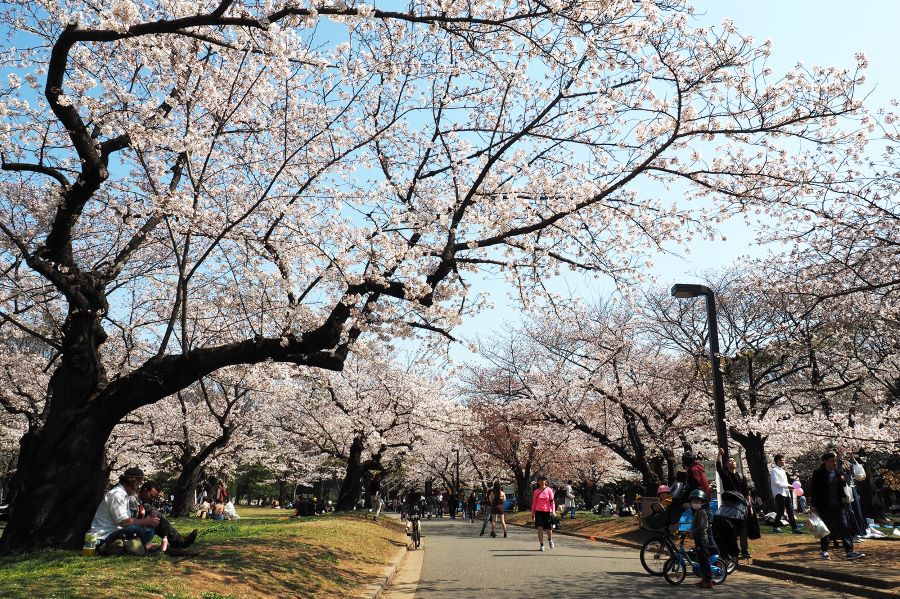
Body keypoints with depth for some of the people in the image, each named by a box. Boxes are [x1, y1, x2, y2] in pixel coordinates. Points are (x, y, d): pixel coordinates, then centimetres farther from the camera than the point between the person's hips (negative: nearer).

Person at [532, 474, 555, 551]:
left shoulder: (549, 490, 1)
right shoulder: (536, 491, 6)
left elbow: (552, 501, -2)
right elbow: (534, 503, 10)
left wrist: (553, 511, -13)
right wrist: (532, 513, 10)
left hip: (547, 512, -1)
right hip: (538, 512, 1)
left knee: (548, 529, 4)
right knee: (540, 529, -8)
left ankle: (550, 540, 37)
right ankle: (542, 545, 3)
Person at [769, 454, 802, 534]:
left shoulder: (782, 470, 18)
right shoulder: (774, 470, -9)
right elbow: (776, 483, -16)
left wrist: (790, 486, 3)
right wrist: (787, 486, -16)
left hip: (786, 493, 8)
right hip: (779, 493, -8)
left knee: (790, 511, 5)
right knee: (780, 512, -4)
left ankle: (794, 528, 7)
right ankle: (775, 527, 9)